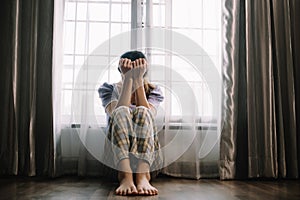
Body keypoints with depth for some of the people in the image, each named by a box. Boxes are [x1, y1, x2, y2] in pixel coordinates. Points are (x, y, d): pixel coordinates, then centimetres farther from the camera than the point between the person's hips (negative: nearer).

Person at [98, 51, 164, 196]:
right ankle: (126, 176, -44)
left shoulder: (153, 91, 8)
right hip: (116, 150, 0)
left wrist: (138, 79, -17)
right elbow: (117, 113, -17)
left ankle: (142, 176, -43)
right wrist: (128, 79, -19)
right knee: (121, 112, -30)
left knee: (142, 112, -29)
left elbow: (148, 115, -15)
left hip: (146, 152, 1)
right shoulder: (109, 89, 5)